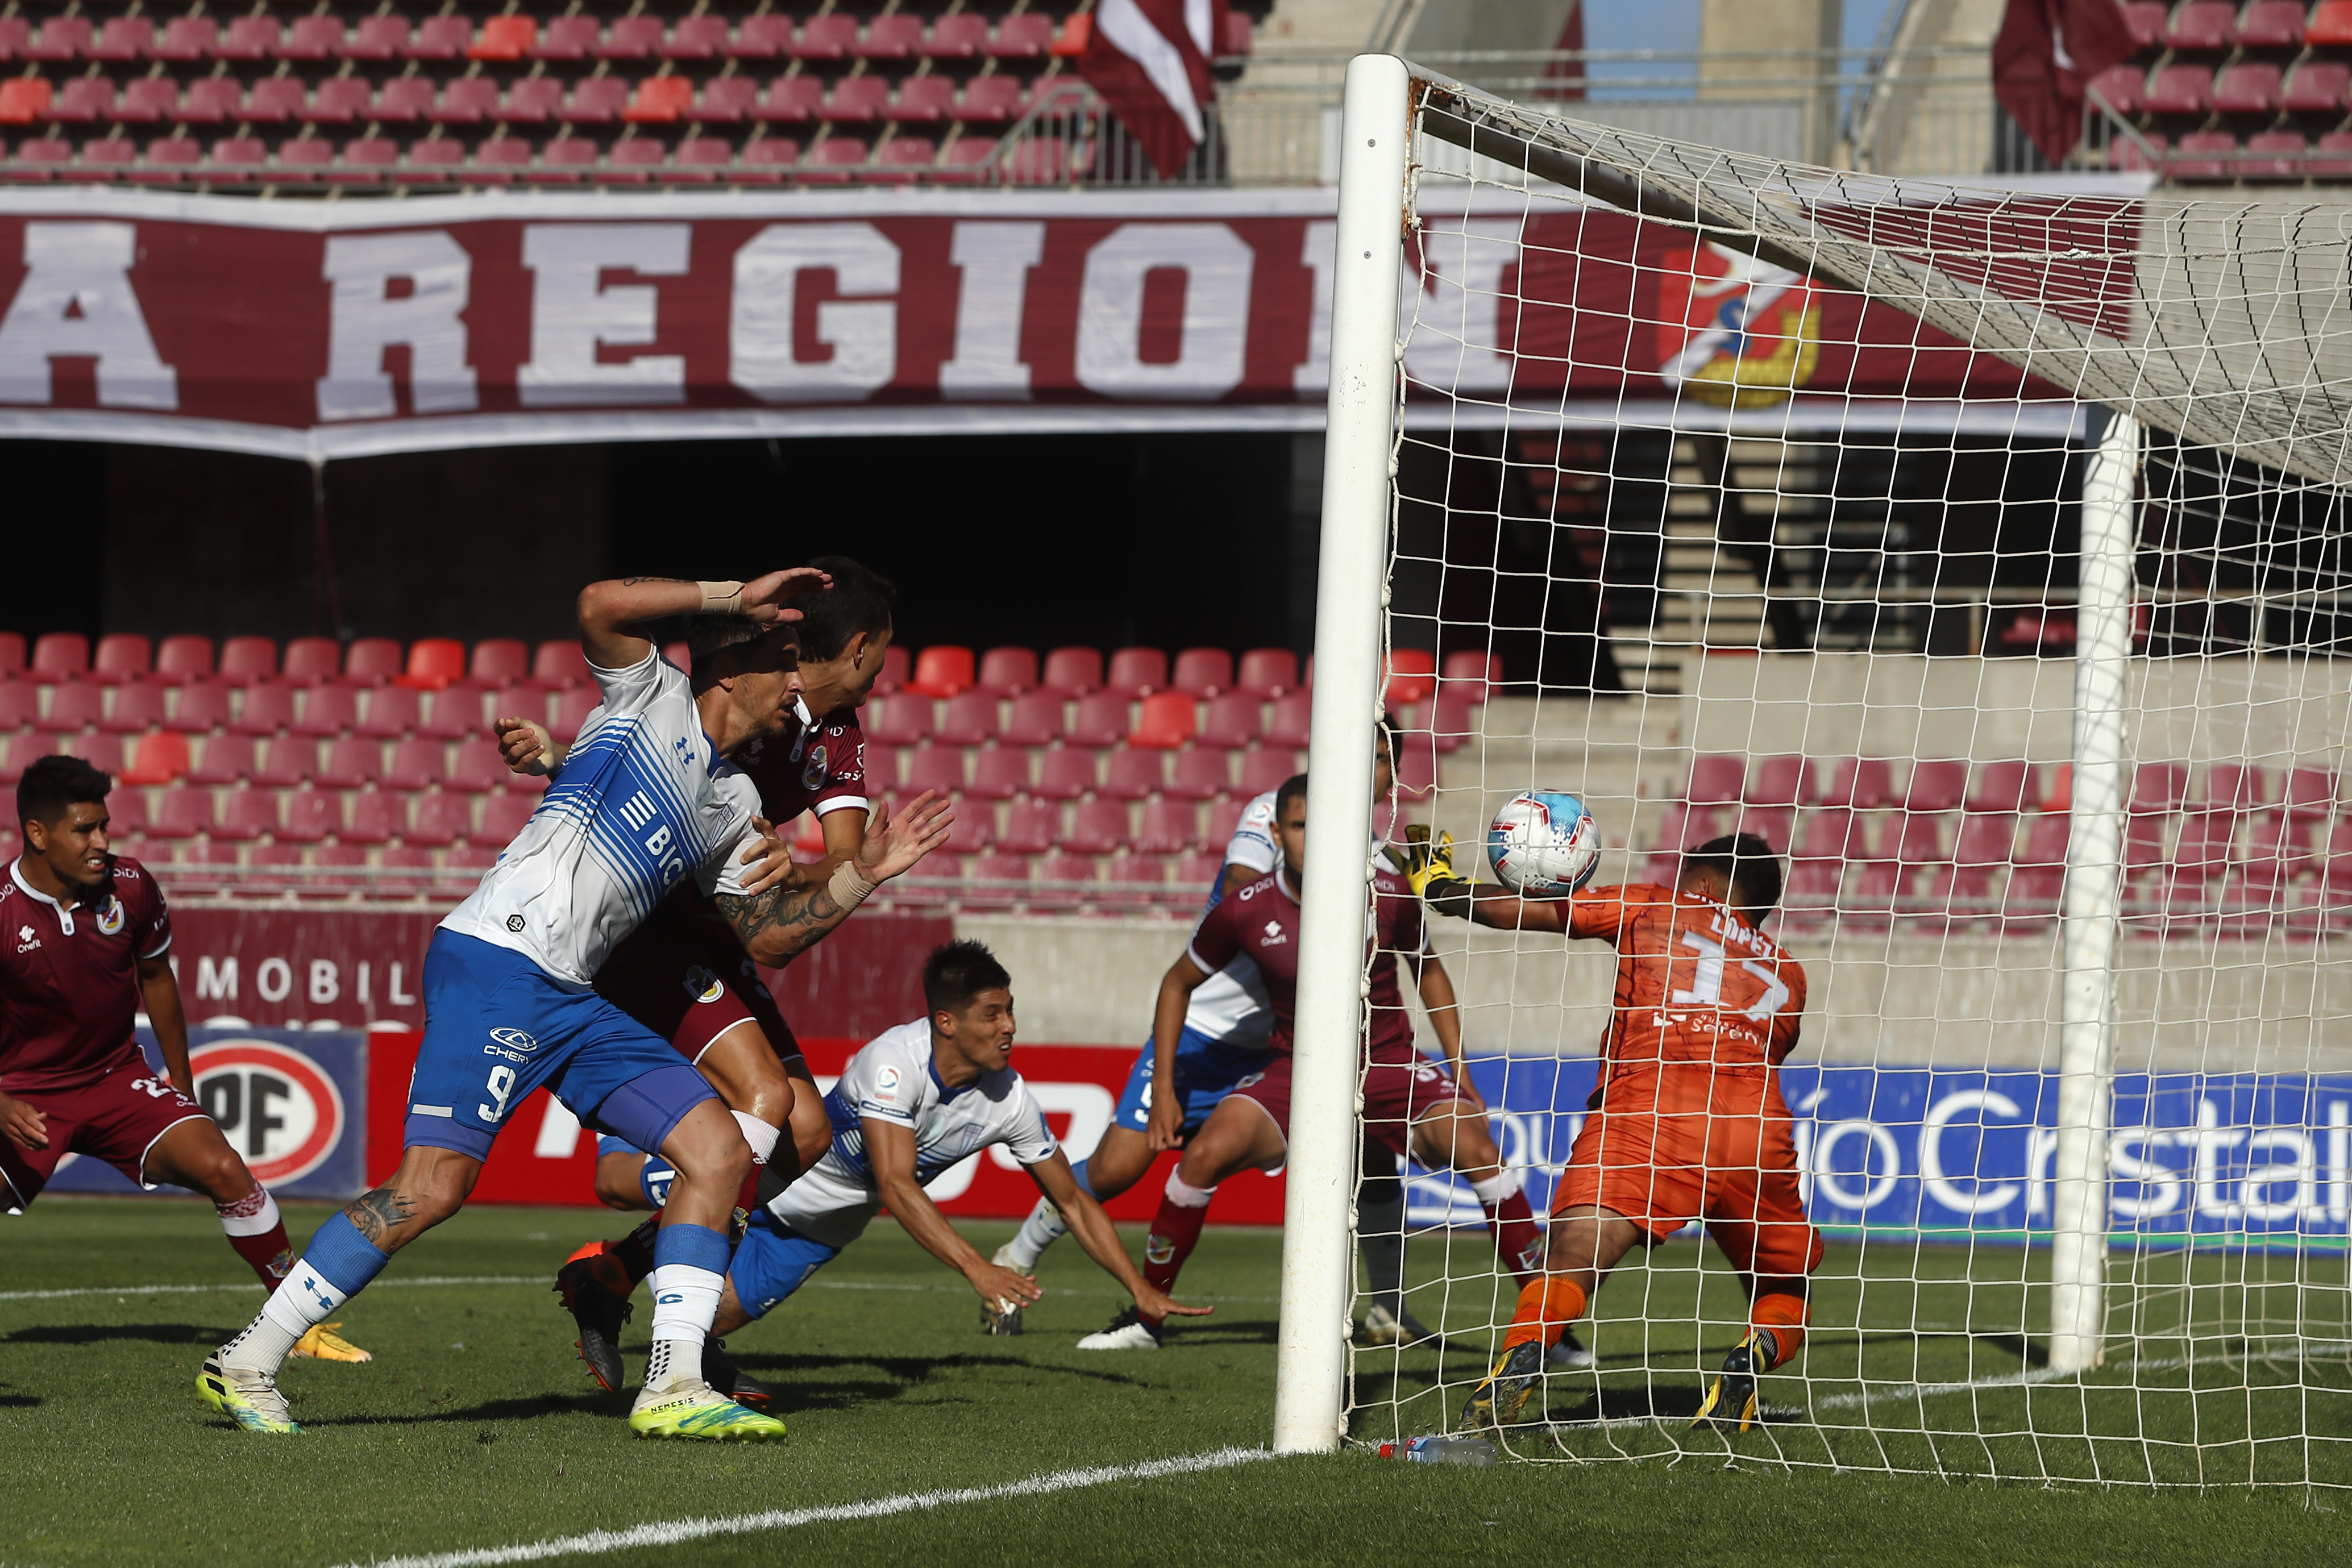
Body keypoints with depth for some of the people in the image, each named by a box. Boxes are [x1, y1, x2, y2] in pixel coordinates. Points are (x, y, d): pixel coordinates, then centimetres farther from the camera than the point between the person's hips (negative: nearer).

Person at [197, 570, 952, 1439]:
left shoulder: (735, 804, 22)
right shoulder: (653, 698, 2)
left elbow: (764, 936, 26)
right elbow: (602, 604, -17)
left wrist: (862, 875, 17)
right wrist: (736, 596, -11)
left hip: (572, 999, 9)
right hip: (494, 964, -9)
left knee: (719, 1150, -1)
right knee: (433, 1187, -15)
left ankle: (673, 1386, -5)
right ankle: (245, 1365, -7)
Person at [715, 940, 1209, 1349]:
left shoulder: (1010, 1100, -17)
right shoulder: (895, 1061, -34)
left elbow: (1073, 1202, -4)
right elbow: (895, 1185, -40)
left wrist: (1141, 1290, -9)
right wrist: (978, 1269, -48)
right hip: (780, 1194, -4)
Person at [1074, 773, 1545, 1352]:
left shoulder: (1389, 896, -11)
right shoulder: (1246, 911, -11)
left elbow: (1429, 973, 9)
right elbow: (1179, 982, 6)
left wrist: (1460, 1073, 6)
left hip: (1389, 1064, 0)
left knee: (1474, 1145, -26)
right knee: (1206, 1153, -22)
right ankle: (1144, 1317, -3)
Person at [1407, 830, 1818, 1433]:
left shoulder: (1651, 909, 23)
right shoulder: (1788, 974, 30)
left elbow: (1515, 911, 23)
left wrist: (1440, 886, 41)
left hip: (1646, 1108, -3)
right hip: (1757, 1127, 3)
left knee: (1572, 1260, -17)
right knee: (1785, 1290, 19)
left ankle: (1523, 1355, -46)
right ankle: (1750, 1359, -14)